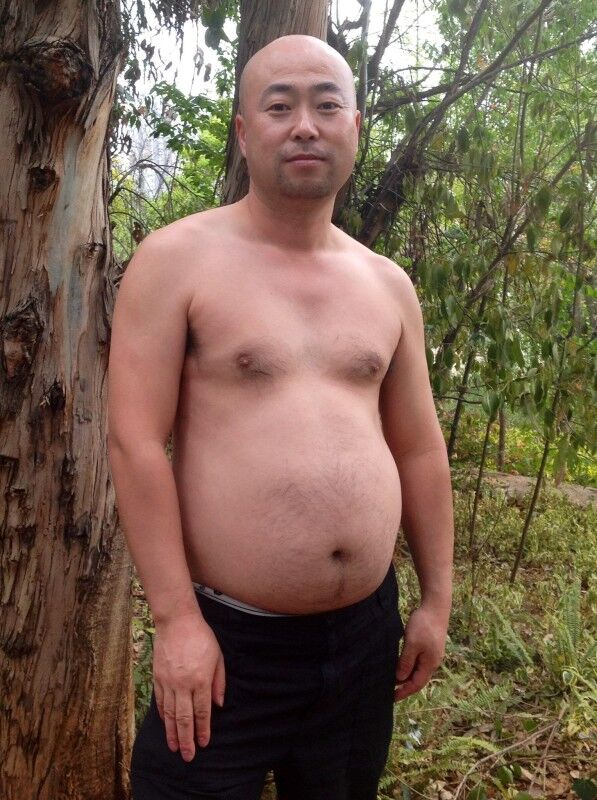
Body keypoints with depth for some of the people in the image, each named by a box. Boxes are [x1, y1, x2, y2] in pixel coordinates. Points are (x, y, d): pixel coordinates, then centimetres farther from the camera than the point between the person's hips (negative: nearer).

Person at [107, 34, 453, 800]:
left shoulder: (388, 284, 7)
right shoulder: (177, 259, -8)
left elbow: (418, 449, 10)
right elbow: (134, 443, -13)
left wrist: (436, 599, 9)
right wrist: (176, 618, -16)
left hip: (367, 632, 5)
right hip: (225, 636, -4)